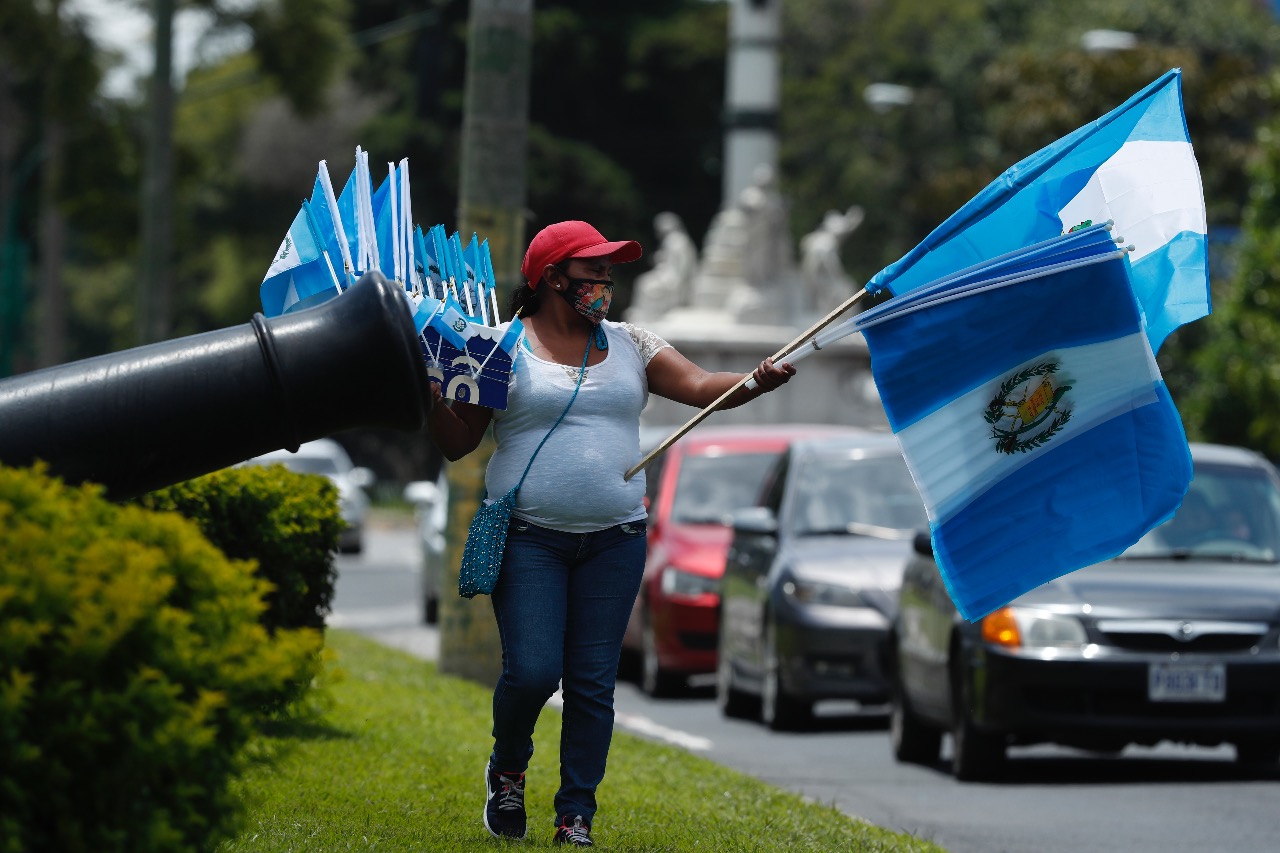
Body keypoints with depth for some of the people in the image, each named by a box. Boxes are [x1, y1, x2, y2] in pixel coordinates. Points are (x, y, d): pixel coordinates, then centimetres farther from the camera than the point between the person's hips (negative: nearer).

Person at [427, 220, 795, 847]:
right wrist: (432, 397, -18)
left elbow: (701, 387, 1)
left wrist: (757, 381, -19)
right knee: (532, 671, -13)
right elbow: (457, 444, 2)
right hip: (528, 537, -3)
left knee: (593, 682, 0)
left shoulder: (630, 345, 11)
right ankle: (507, 768, 18)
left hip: (614, 540, 3)